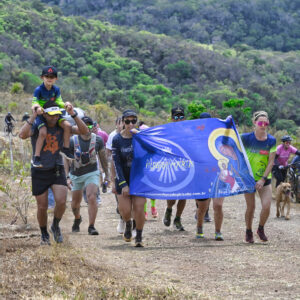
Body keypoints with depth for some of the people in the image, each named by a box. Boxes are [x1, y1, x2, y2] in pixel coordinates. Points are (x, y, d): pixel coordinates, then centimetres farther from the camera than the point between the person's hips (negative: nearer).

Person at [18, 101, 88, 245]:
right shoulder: (36, 128, -8)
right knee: (42, 207, 4)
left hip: (57, 170, 2)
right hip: (39, 172, -2)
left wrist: (73, 114, -18)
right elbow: (22, 135, -29)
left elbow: (83, 130, -8)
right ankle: (44, 234, 29)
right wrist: (32, 117, -29)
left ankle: (55, 226, 12)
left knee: (61, 202, -17)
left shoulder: (61, 128, 0)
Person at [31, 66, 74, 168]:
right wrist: (37, 107, -39)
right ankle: (36, 157, -22)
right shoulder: (38, 90, -11)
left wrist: (65, 104, -22)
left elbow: (58, 102, -1)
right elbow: (34, 102, -16)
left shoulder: (56, 89, 3)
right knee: (43, 132, -29)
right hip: (41, 115, -5)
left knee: (67, 125, -16)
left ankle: (65, 148, 2)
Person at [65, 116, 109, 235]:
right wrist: (67, 177, -15)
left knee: (92, 198, -22)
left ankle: (91, 227, -16)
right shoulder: (73, 141, -12)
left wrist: (107, 174, 10)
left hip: (92, 173, -1)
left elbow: (103, 158, 5)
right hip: (76, 175, 1)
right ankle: (77, 219, 45)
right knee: (75, 203, 13)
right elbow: (66, 160, -6)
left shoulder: (98, 140, -8)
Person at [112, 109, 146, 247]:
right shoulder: (117, 139, -6)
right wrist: (123, 184, -13)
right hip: (123, 178, 0)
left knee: (138, 209, -8)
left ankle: (139, 237, 12)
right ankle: (128, 225, 32)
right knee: (125, 211, -3)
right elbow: (116, 163, -7)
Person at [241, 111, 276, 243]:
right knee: (251, 207, 2)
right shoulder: (246, 138, -9)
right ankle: (248, 232, 26)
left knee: (266, 206, -10)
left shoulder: (271, 140, -7)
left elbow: (271, 162, -7)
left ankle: (261, 229, 17)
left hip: (264, 178, 1)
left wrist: (263, 179, -14)